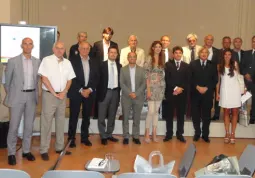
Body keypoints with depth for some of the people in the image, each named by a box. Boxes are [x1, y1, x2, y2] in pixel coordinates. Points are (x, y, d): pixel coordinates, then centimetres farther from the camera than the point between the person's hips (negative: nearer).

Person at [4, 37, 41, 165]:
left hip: (31, 96, 3)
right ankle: (11, 153, 13)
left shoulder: (37, 62, 4)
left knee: (29, 126, 9)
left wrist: (34, 93, 10)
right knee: (14, 126, 1)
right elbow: (6, 80, 2)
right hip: (17, 96, -3)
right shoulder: (13, 61, -5)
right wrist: (10, 95, 4)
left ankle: (26, 150, 22)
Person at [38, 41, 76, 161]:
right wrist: (54, 93, -13)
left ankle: (59, 147, 22)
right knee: (46, 122, -1)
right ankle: (44, 150, 7)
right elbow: (44, 78, -11)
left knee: (60, 122, 11)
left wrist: (63, 92, -5)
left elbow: (69, 79, 9)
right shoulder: (47, 60, -6)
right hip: (49, 95, -5)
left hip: (62, 95, 5)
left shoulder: (67, 62, 8)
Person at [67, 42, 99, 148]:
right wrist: (81, 90, -12)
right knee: (74, 116, 2)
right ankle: (71, 138, 11)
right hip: (76, 92, -4)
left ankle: (85, 137, 20)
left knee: (86, 116, 9)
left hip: (89, 92, 4)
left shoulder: (93, 62, 10)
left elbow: (96, 78, 7)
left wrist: (89, 89, -7)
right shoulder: (73, 60, -3)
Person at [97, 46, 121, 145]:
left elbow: (120, 79, 11)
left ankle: (109, 134, 24)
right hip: (105, 92, -3)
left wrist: (119, 91, 2)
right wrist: (99, 92, -8)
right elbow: (98, 79, -5)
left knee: (112, 116, 12)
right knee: (102, 116, 3)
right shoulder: (102, 65, -4)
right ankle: (103, 136, 14)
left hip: (115, 92, 4)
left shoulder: (119, 66, 7)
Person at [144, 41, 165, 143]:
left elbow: (163, 73, 13)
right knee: (151, 111, -8)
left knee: (156, 111, 8)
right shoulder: (149, 59, -5)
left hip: (161, 88, 5)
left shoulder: (162, 59, 11)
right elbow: (146, 75, -8)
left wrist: (163, 87, 3)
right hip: (152, 87, -5)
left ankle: (154, 134, 15)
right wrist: (148, 89, -13)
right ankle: (147, 134, 5)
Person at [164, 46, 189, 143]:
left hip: (182, 93, 2)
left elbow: (187, 80, 4)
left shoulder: (186, 66, 11)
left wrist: (181, 89, -10)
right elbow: (167, 79, -4)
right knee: (169, 114, 3)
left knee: (181, 114, 5)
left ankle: (180, 134, 14)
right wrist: (175, 88, -13)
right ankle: (169, 134, 11)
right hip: (170, 93, -1)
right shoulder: (168, 64, 5)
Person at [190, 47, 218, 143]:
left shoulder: (212, 65, 8)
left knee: (206, 115, 5)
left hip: (208, 93, 1)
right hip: (195, 93, 0)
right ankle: (197, 133, 18)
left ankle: (205, 134, 16)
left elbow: (215, 80, 4)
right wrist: (197, 87, -12)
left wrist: (207, 88, -9)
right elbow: (190, 78, 0)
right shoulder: (193, 64, 6)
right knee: (195, 114, 4)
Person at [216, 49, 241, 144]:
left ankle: (232, 134, 8)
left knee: (234, 112, 1)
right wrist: (217, 93, 4)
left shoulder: (235, 64, 3)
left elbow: (238, 74, -5)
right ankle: (227, 133, 13)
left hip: (235, 90, 0)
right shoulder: (220, 66, 5)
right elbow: (218, 80, 6)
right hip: (225, 91, 1)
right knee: (226, 112, 6)